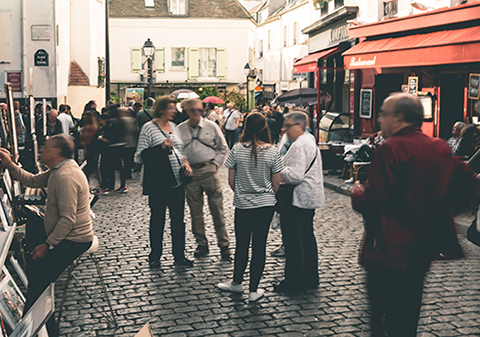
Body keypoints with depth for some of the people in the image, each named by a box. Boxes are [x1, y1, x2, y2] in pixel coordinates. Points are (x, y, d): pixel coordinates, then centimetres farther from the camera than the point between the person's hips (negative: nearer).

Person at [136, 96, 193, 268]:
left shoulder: (173, 126, 13)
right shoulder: (148, 128, -6)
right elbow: (140, 156, -11)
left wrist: (186, 163, 3)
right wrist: (161, 147, -20)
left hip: (177, 181, 5)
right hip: (159, 183, -5)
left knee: (178, 220, 10)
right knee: (157, 220, 6)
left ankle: (179, 256, 20)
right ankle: (155, 257, 20)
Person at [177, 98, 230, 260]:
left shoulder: (211, 126, 3)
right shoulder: (180, 129, 7)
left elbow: (223, 148, 8)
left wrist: (215, 164, -2)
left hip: (209, 170, -2)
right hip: (190, 172, 2)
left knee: (217, 209, -2)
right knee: (195, 211, 7)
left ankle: (224, 245, 6)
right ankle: (201, 244, 19)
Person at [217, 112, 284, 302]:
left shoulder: (237, 150, -8)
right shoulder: (271, 152, -8)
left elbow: (231, 181, -1)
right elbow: (276, 183, -2)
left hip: (242, 206, 0)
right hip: (266, 205, 0)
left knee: (242, 245, 15)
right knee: (259, 246, 7)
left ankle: (237, 282, 31)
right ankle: (254, 290, 13)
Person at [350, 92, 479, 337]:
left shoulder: (391, 149, -18)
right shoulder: (440, 148, 5)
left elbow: (373, 202, -22)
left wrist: (357, 195, -1)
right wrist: (443, 209, 15)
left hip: (390, 252, -8)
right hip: (423, 250, 8)